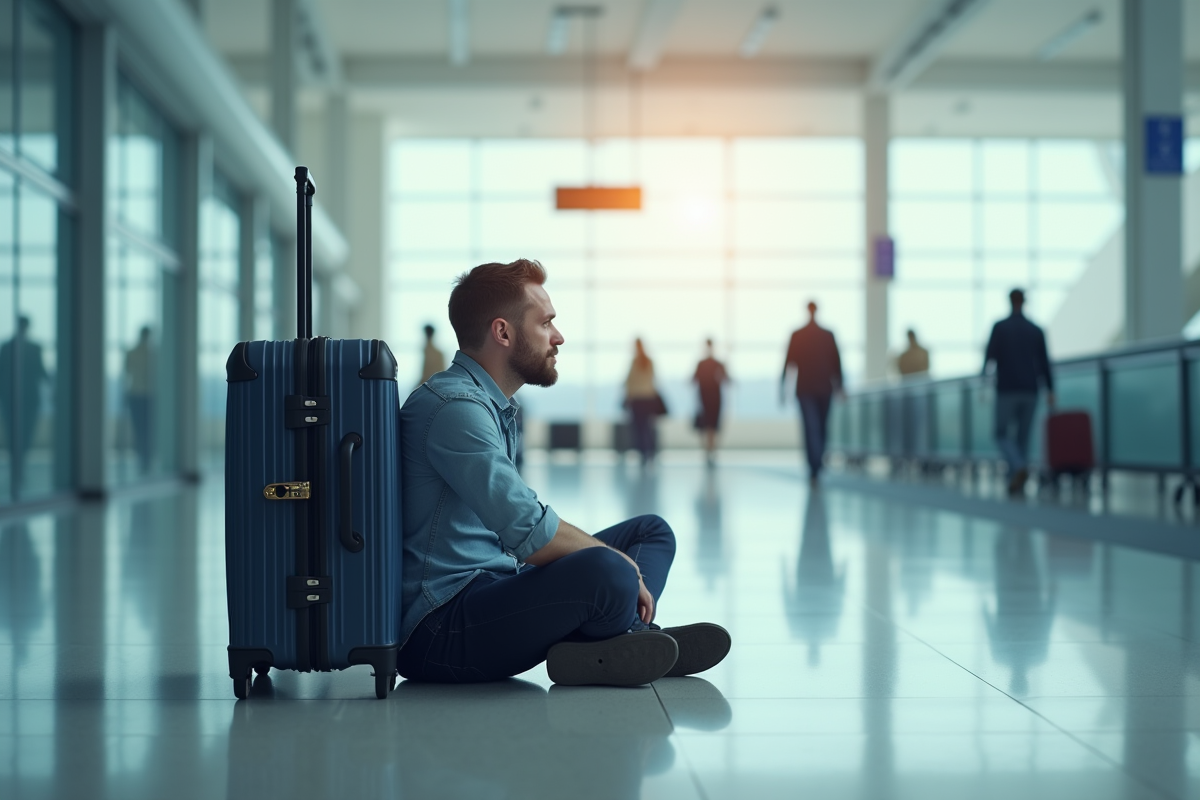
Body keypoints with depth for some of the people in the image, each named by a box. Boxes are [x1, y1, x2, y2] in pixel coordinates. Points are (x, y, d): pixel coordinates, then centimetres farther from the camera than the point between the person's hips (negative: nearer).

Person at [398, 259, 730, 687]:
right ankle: (629, 634, -2)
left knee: (652, 532, 14)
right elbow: (532, 534, -24)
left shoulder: (496, 406, 19)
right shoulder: (455, 407, -16)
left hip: (494, 589, 11)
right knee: (605, 571, -36)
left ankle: (601, 647, -13)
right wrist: (620, 564, -10)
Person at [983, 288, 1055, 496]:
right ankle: (1016, 484, 6)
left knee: (1003, 435, 6)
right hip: (1030, 392, 3)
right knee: (1022, 438, 12)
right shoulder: (1036, 330, 7)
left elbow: (990, 355, -11)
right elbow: (1044, 362, 4)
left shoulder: (1000, 327, -4)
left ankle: (1019, 468, -22)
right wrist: (1050, 391, 6)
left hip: (1007, 391, -3)